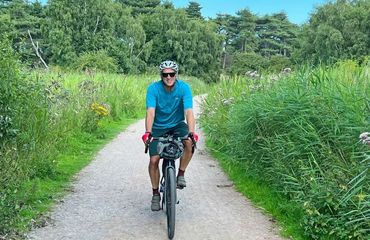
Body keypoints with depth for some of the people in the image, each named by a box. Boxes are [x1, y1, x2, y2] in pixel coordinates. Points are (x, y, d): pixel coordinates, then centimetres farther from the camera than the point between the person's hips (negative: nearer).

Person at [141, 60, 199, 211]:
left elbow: (188, 111, -27)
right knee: (154, 160, -11)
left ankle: (181, 174, -6)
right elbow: (150, 112, -28)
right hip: (158, 127, 0)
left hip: (177, 125, 0)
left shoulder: (184, 88, -18)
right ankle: (156, 194, 10)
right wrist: (148, 132, -44)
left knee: (190, 143, -30)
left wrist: (191, 132, -42)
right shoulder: (153, 88, -18)